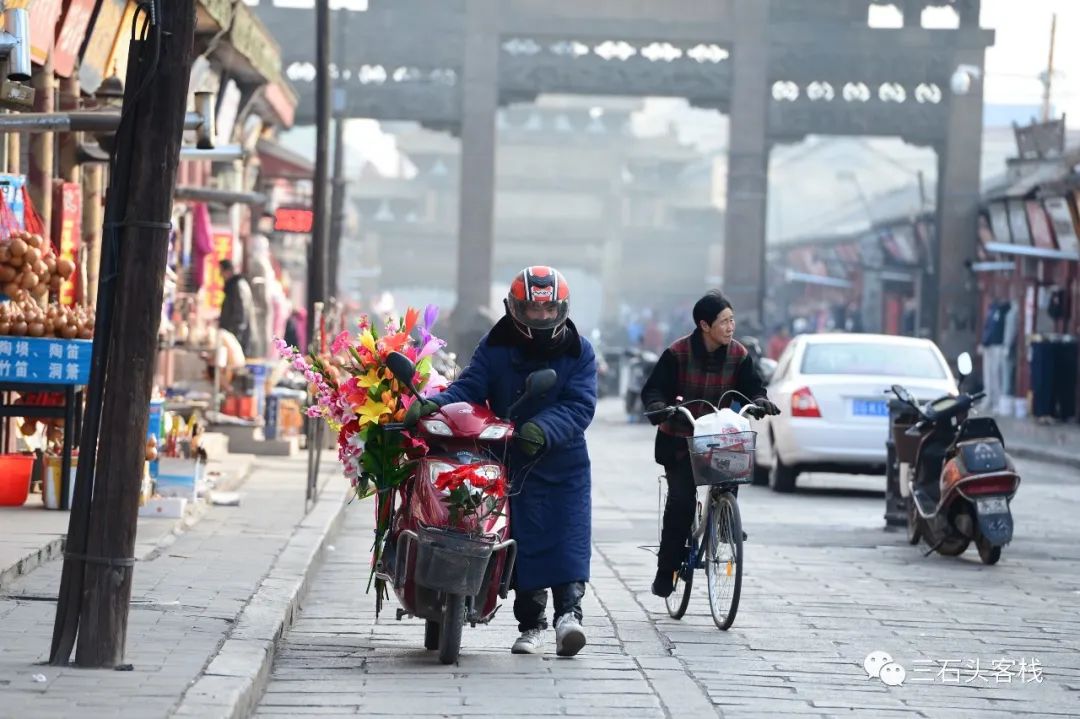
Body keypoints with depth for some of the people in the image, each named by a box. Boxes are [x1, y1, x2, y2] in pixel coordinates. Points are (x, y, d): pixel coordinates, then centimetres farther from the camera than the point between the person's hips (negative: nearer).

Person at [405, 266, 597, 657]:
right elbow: (469, 387, -3)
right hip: (513, 461, 1)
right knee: (525, 541, 1)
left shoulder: (578, 351, 0)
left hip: (565, 462, -1)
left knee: (569, 537, -12)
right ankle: (531, 623, 10)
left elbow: (579, 405, -10)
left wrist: (544, 429, -29)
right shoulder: (496, 346, 4)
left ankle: (568, 611, -14)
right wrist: (433, 404, -23)